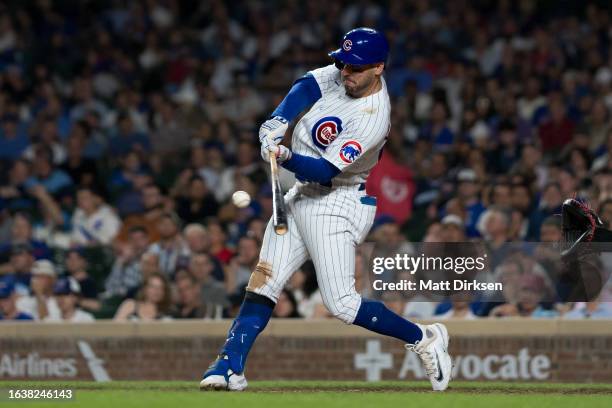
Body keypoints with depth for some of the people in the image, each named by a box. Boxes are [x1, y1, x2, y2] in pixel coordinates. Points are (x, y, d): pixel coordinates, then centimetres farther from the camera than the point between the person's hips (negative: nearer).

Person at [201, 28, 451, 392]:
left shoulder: (372, 119, -25)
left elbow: (324, 171, -27)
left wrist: (287, 157, -43)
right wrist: (277, 123, -23)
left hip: (337, 205, -8)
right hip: (302, 196, 8)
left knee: (342, 304, -12)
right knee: (263, 281, 0)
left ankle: (423, 339, 4)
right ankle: (230, 367, -1)